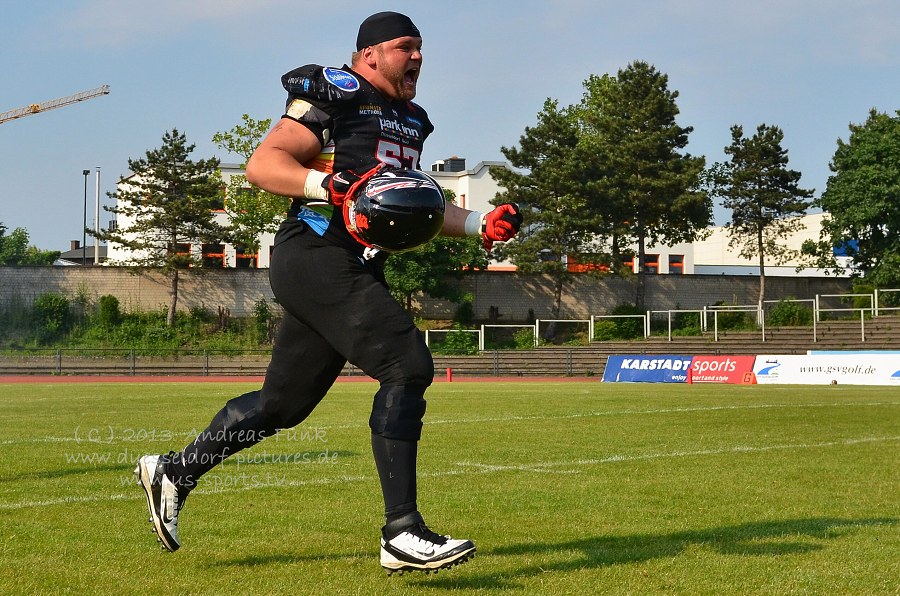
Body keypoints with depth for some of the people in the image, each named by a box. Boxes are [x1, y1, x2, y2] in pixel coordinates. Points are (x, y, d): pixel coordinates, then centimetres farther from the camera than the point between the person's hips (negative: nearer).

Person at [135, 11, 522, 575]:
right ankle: (402, 532, -19)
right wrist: (330, 184, -27)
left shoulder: (410, 122, 22)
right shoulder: (336, 96, -6)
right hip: (318, 258, -10)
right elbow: (262, 164, -13)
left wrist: (480, 225, 19)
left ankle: (173, 471, 31)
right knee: (408, 366, -20)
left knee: (284, 402, 15)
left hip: (355, 272, 10)